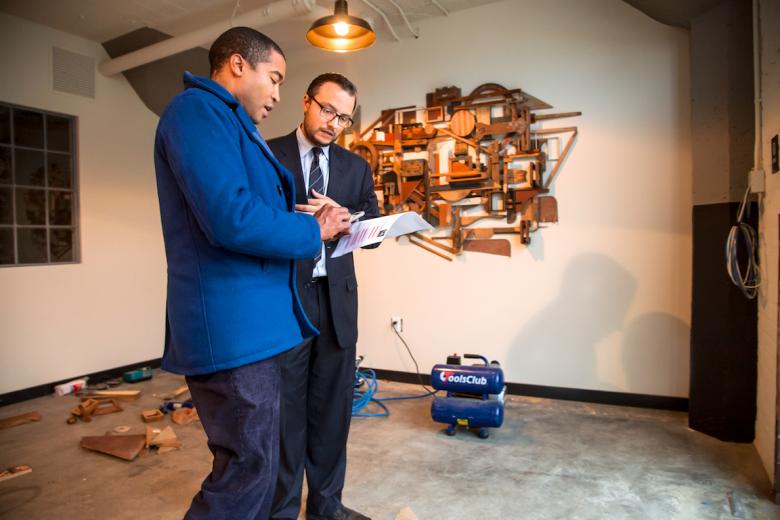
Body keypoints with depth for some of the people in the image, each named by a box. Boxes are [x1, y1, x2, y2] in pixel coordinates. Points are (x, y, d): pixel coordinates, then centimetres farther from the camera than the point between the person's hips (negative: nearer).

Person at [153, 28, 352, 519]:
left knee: (253, 467, 19)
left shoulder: (229, 124, 22)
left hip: (249, 322, 11)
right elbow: (233, 219, -24)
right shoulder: (199, 109, -11)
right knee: (249, 471, 0)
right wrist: (314, 230, -10)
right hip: (233, 325, -11)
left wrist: (308, 223, 8)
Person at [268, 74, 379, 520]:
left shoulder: (356, 166, 12)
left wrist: (341, 215, -11)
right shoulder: (267, 155, 2)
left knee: (333, 405, 12)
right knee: (285, 408, 7)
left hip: (337, 297, 4)